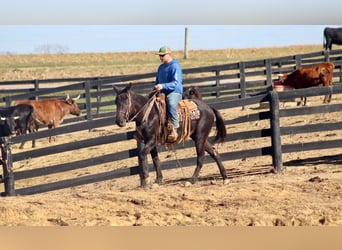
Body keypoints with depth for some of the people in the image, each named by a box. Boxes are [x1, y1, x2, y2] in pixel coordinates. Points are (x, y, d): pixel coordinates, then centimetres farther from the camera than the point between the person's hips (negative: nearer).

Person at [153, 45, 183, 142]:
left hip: (174, 92, -9)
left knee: (171, 104, -39)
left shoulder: (175, 66, -9)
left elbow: (176, 83, -19)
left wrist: (163, 86, -30)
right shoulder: (161, 67, 18)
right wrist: (155, 88, 8)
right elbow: (157, 81, 30)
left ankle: (174, 129, -38)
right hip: (163, 93, 9)